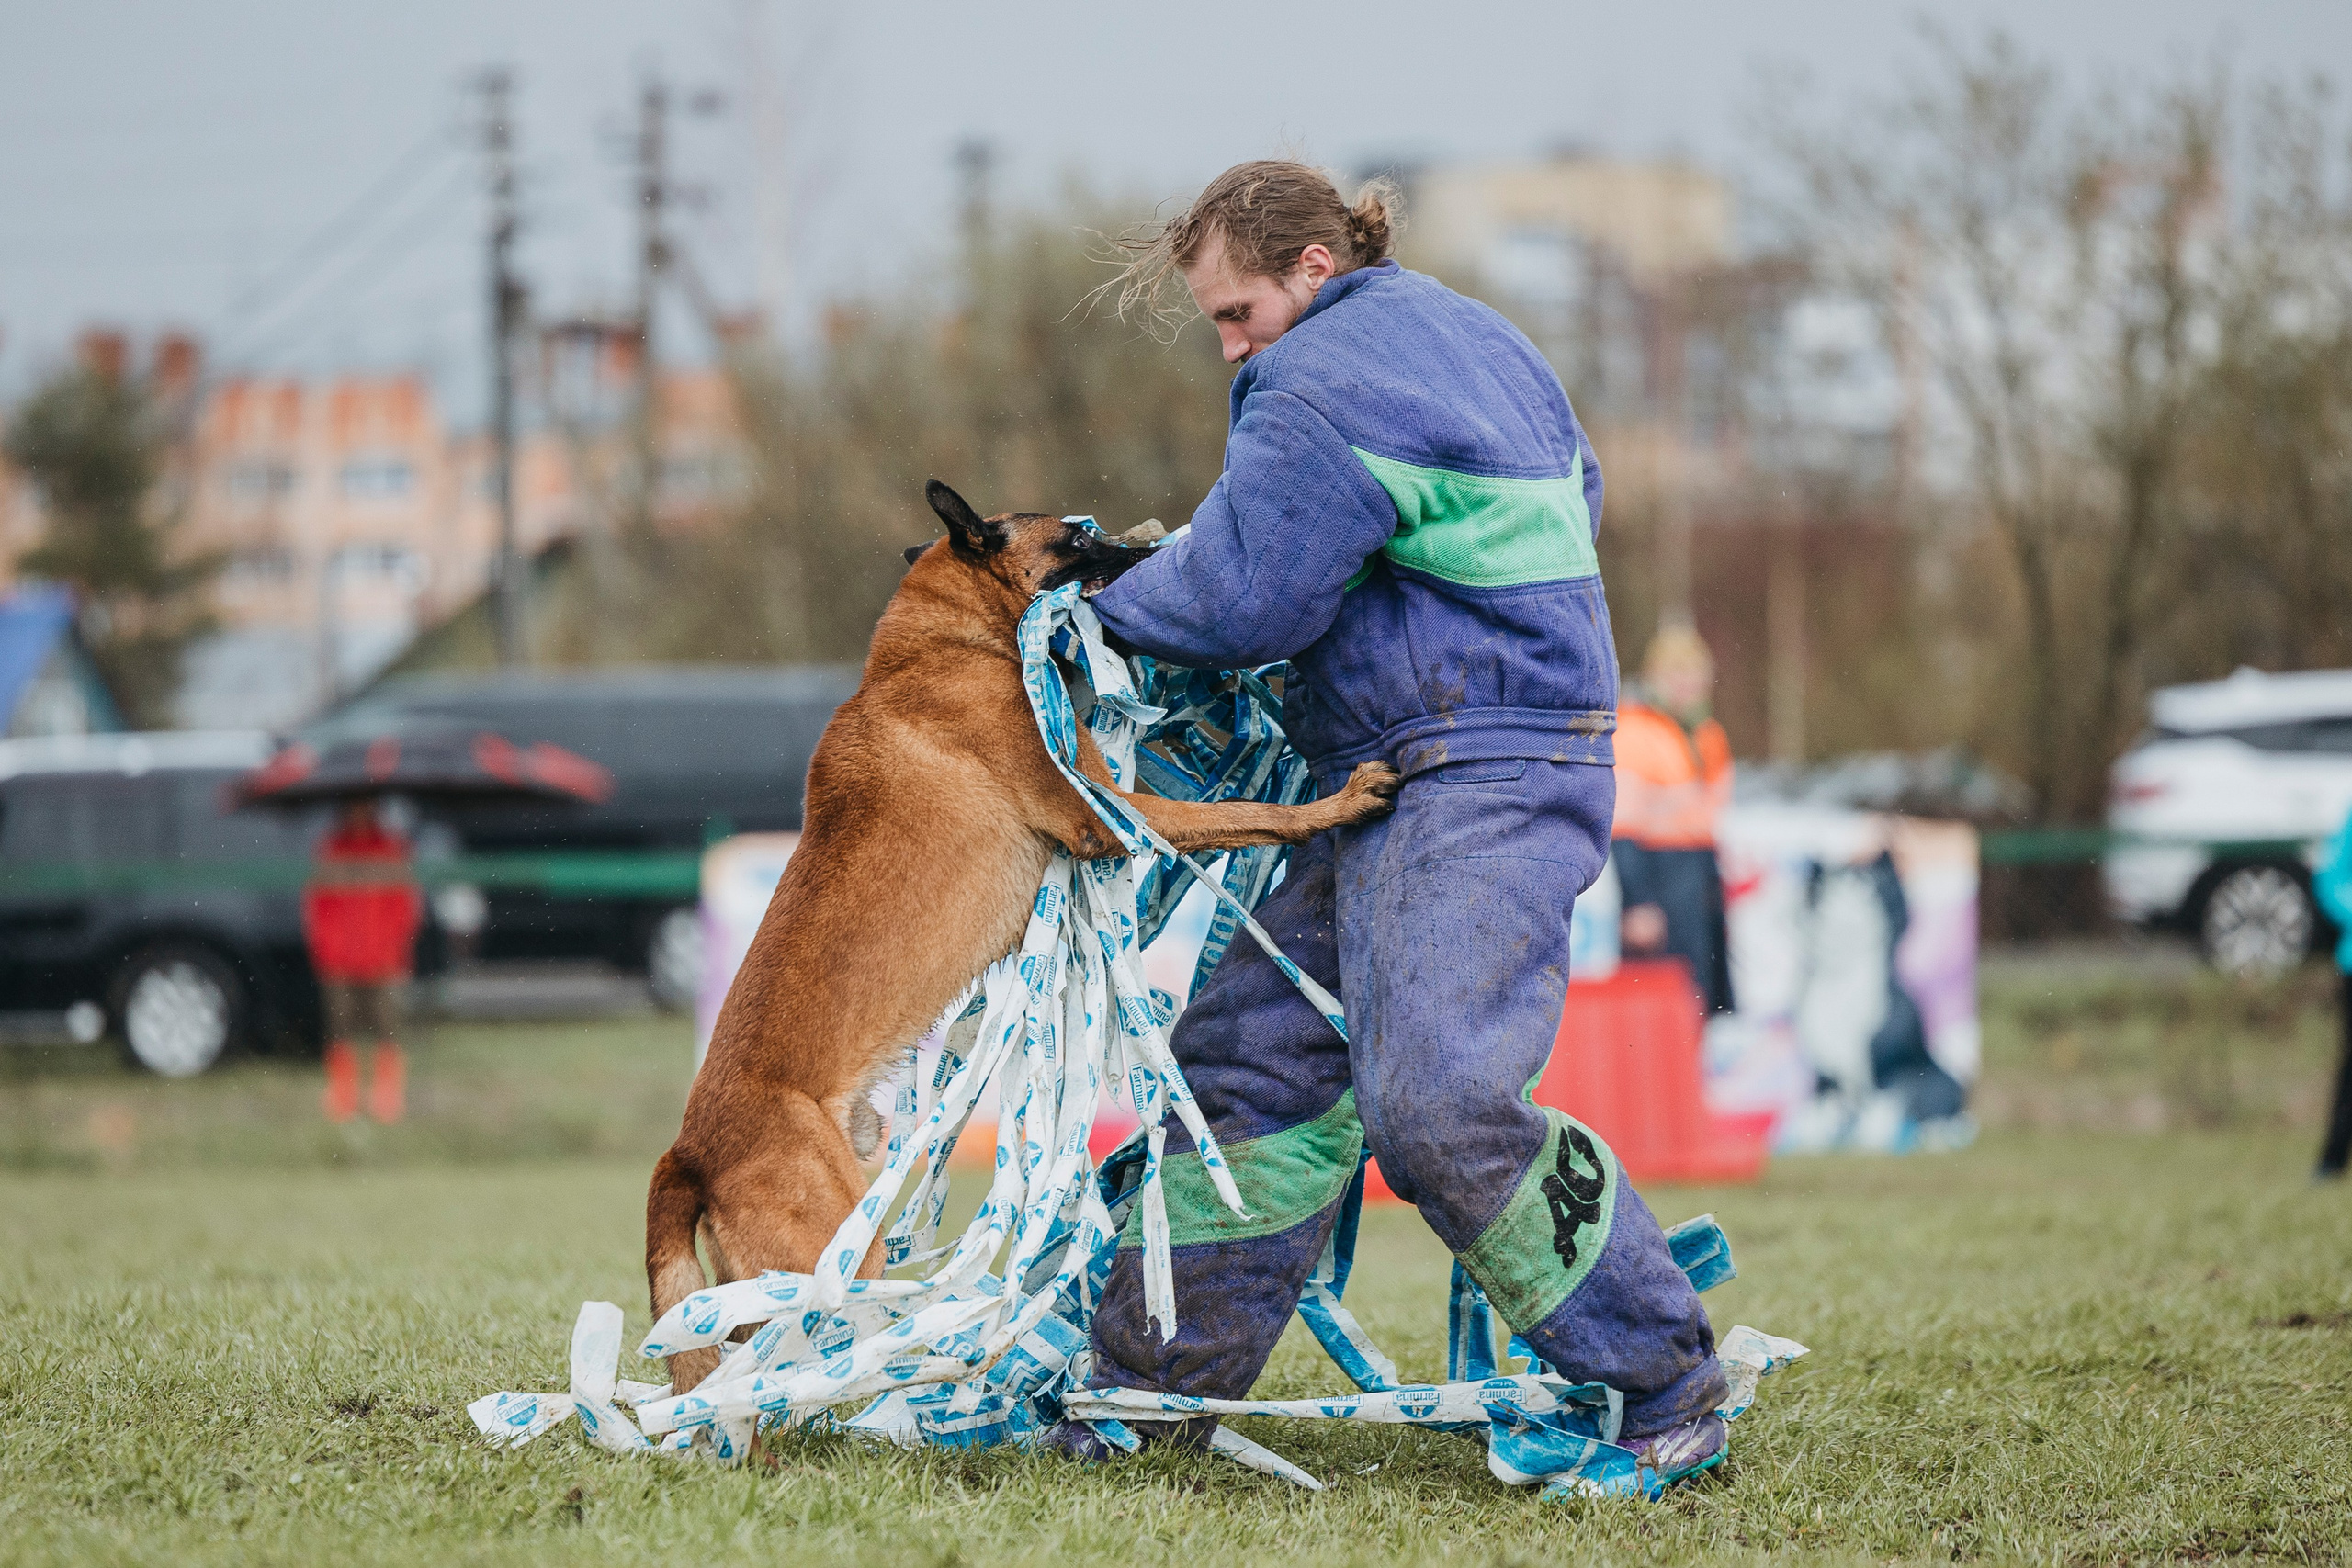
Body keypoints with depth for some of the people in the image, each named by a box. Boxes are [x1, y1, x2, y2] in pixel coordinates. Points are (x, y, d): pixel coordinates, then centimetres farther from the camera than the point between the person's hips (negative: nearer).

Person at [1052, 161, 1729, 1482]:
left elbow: (1236, 601, -16)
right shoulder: (1471, 334, 18)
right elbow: (1581, 490, 31)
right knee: (1255, 1054, 12)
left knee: (1434, 1103, -21)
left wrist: (1109, 605, 2)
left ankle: (1668, 1388, -11)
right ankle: (1158, 1379, 18)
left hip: (1479, 788, -12)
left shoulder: (1326, 390, -15)